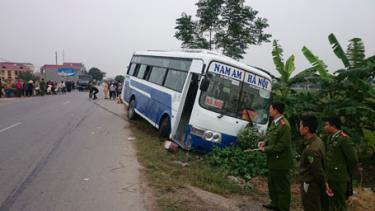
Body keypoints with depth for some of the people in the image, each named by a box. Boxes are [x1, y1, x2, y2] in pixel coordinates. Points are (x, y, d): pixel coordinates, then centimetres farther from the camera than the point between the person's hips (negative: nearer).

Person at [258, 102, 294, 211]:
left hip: (280, 161, -10)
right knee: (272, 183, 24)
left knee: (282, 187, 7)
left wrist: (265, 149, -18)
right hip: (273, 160, 10)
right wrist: (264, 142, -5)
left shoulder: (284, 125, -24)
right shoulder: (274, 122, 5)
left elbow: (282, 145, -24)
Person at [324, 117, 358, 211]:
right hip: (329, 177, 7)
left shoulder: (344, 138, -16)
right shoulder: (330, 138, 8)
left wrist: (347, 174, -3)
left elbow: (353, 160, -13)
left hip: (338, 179, -7)